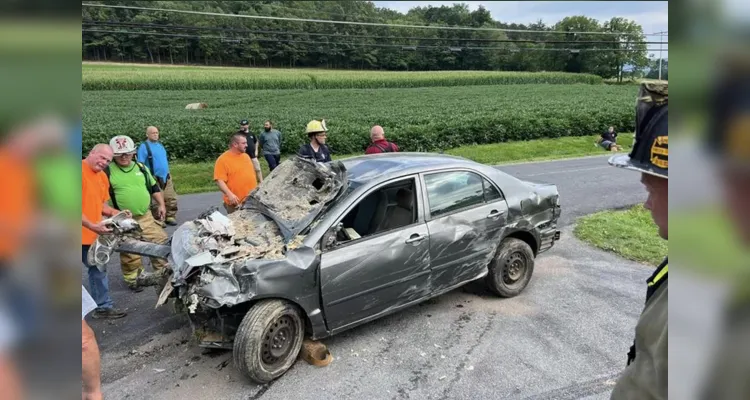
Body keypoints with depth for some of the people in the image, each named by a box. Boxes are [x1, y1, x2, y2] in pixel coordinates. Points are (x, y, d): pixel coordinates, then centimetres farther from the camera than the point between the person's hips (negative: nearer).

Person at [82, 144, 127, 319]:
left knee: (98, 270, 17)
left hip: (94, 233, 9)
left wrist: (114, 212, -1)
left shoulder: (103, 177, 11)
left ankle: (103, 306, 30)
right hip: (83, 233, -9)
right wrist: (91, 225, -25)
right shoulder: (82, 171, -17)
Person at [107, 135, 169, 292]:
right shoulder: (108, 171, -5)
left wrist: (161, 205, 8)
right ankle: (133, 279, 24)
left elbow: (154, 188, 16)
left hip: (146, 217, 4)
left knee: (161, 242, 6)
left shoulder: (141, 168, 9)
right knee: (130, 254, 5)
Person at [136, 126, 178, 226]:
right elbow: (140, 164, -10)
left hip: (166, 177, 7)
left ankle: (170, 217, 19)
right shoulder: (144, 146, -7)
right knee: (157, 201, -4)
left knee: (171, 199, 8)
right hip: (155, 179, -7)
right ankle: (158, 221, 5)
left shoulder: (160, 144, 14)